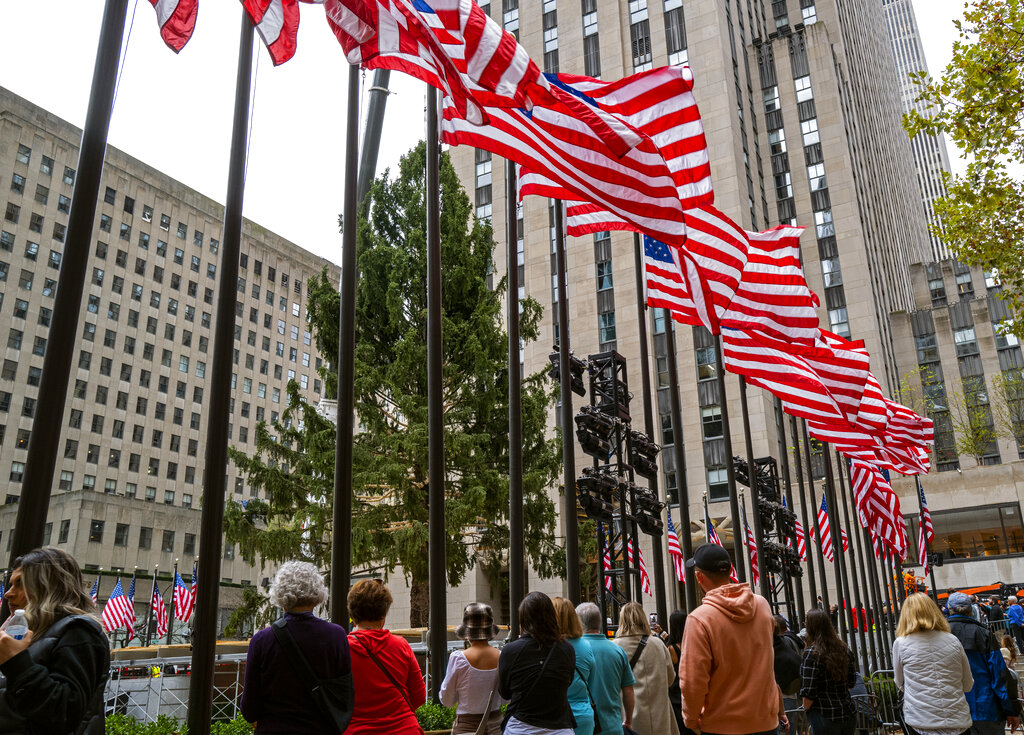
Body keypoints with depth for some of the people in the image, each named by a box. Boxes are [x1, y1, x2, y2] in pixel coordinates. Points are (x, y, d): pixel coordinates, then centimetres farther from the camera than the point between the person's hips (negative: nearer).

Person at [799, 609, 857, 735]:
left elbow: (809, 692, -16)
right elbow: (852, 682, 15)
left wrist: (806, 708, 0)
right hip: (849, 712, 6)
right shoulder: (844, 649, 5)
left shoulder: (811, 653, -16)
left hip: (825, 717, -6)